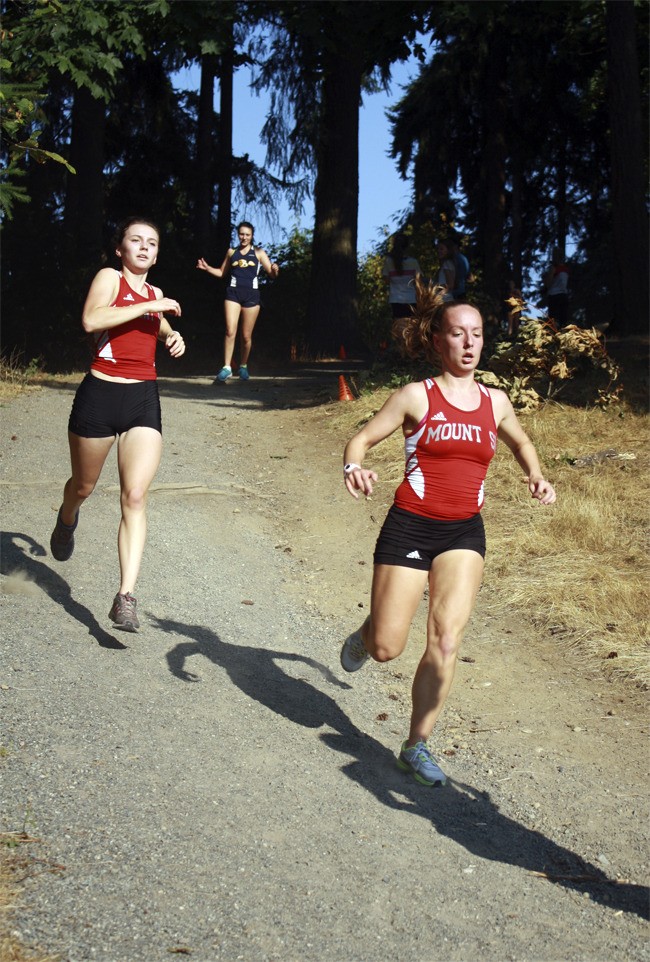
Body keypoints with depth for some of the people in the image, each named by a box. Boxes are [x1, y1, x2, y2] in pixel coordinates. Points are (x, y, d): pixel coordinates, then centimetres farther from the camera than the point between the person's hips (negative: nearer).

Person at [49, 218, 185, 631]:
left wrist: (173, 337, 17)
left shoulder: (155, 294, 15)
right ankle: (67, 519, 55)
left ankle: (126, 596, -16)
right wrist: (146, 307, -19)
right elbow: (91, 320, -22)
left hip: (145, 399, 3)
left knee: (135, 496, -12)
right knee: (84, 486, 16)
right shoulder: (110, 277, -2)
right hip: (100, 395, -3)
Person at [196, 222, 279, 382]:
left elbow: (271, 273, 4)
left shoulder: (258, 252, 8)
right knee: (230, 331, -14)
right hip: (233, 293, 1)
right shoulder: (231, 252, 14)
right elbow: (222, 272, 22)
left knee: (246, 335, 5)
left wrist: (275, 270, -19)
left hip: (251, 295, 0)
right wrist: (207, 267, 5)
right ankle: (227, 368, -13)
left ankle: (243, 366, 24)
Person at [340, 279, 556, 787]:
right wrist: (354, 467, -24)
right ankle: (365, 635, 38)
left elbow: (520, 442, 28)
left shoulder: (495, 401, 8)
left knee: (446, 640, -12)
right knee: (386, 649, -1)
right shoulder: (416, 397, -3)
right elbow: (361, 439, -1)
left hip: (465, 533, 3)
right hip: (411, 526, -2)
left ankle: (417, 745, 5)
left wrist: (537, 476, 8)